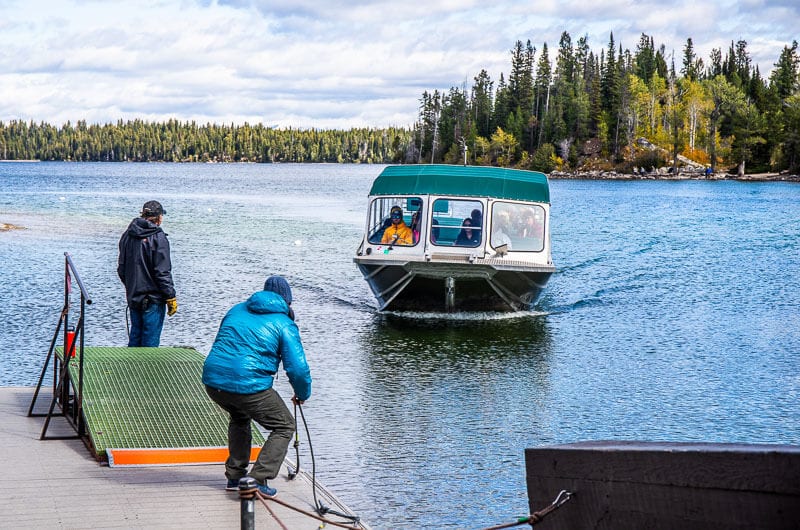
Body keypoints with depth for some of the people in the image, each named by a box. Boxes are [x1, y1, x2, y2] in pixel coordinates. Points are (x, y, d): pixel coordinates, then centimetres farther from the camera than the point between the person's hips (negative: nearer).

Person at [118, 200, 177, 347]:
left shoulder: (128, 235, 8)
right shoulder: (158, 237, -14)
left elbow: (121, 269, 16)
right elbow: (162, 272, -16)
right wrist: (170, 297, -11)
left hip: (133, 297, 7)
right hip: (153, 299, -7)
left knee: (135, 337, 16)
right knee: (150, 341, -2)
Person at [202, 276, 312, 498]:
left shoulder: (237, 310, 21)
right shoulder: (284, 324, 3)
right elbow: (298, 367, -4)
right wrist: (302, 394, 15)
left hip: (212, 381, 6)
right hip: (248, 385, -6)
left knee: (239, 417, 36)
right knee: (284, 427, 12)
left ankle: (235, 476, 34)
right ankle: (257, 481, 1)